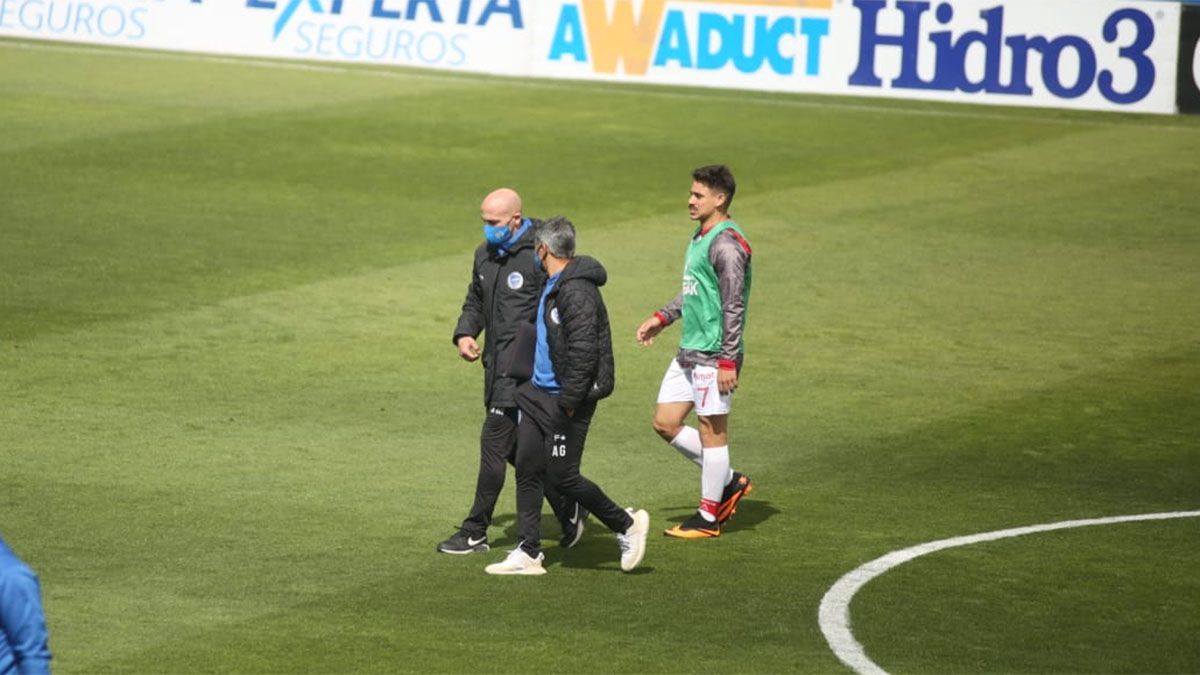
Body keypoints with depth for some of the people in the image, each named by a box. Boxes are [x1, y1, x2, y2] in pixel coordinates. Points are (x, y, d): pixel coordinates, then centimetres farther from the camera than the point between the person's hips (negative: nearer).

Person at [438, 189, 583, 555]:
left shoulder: (538, 257, -13)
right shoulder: (485, 255, 12)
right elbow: (475, 302, 25)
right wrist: (465, 334, 5)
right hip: (497, 365, 9)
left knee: (493, 445, -8)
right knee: (517, 449, 13)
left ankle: (475, 532, -2)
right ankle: (568, 509, 28)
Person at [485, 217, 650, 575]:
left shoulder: (577, 291, -20)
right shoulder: (552, 286, 12)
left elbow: (583, 352, -24)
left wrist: (569, 402, -23)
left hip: (565, 400, -10)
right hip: (539, 394, 10)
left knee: (562, 476, -5)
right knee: (527, 469, 6)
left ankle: (627, 525, 13)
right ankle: (528, 553, 11)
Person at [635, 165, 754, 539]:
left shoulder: (726, 245, -18)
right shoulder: (701, 236, 13)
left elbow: (734, 306, -20)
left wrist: (728, 362, -22)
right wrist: (662, 318, 20)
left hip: (713, 355, -10)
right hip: (689, 351, 10)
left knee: (712, 430, 0)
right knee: (665, 423, 12)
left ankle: (708, 517, 9)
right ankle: (729, 482, 24)